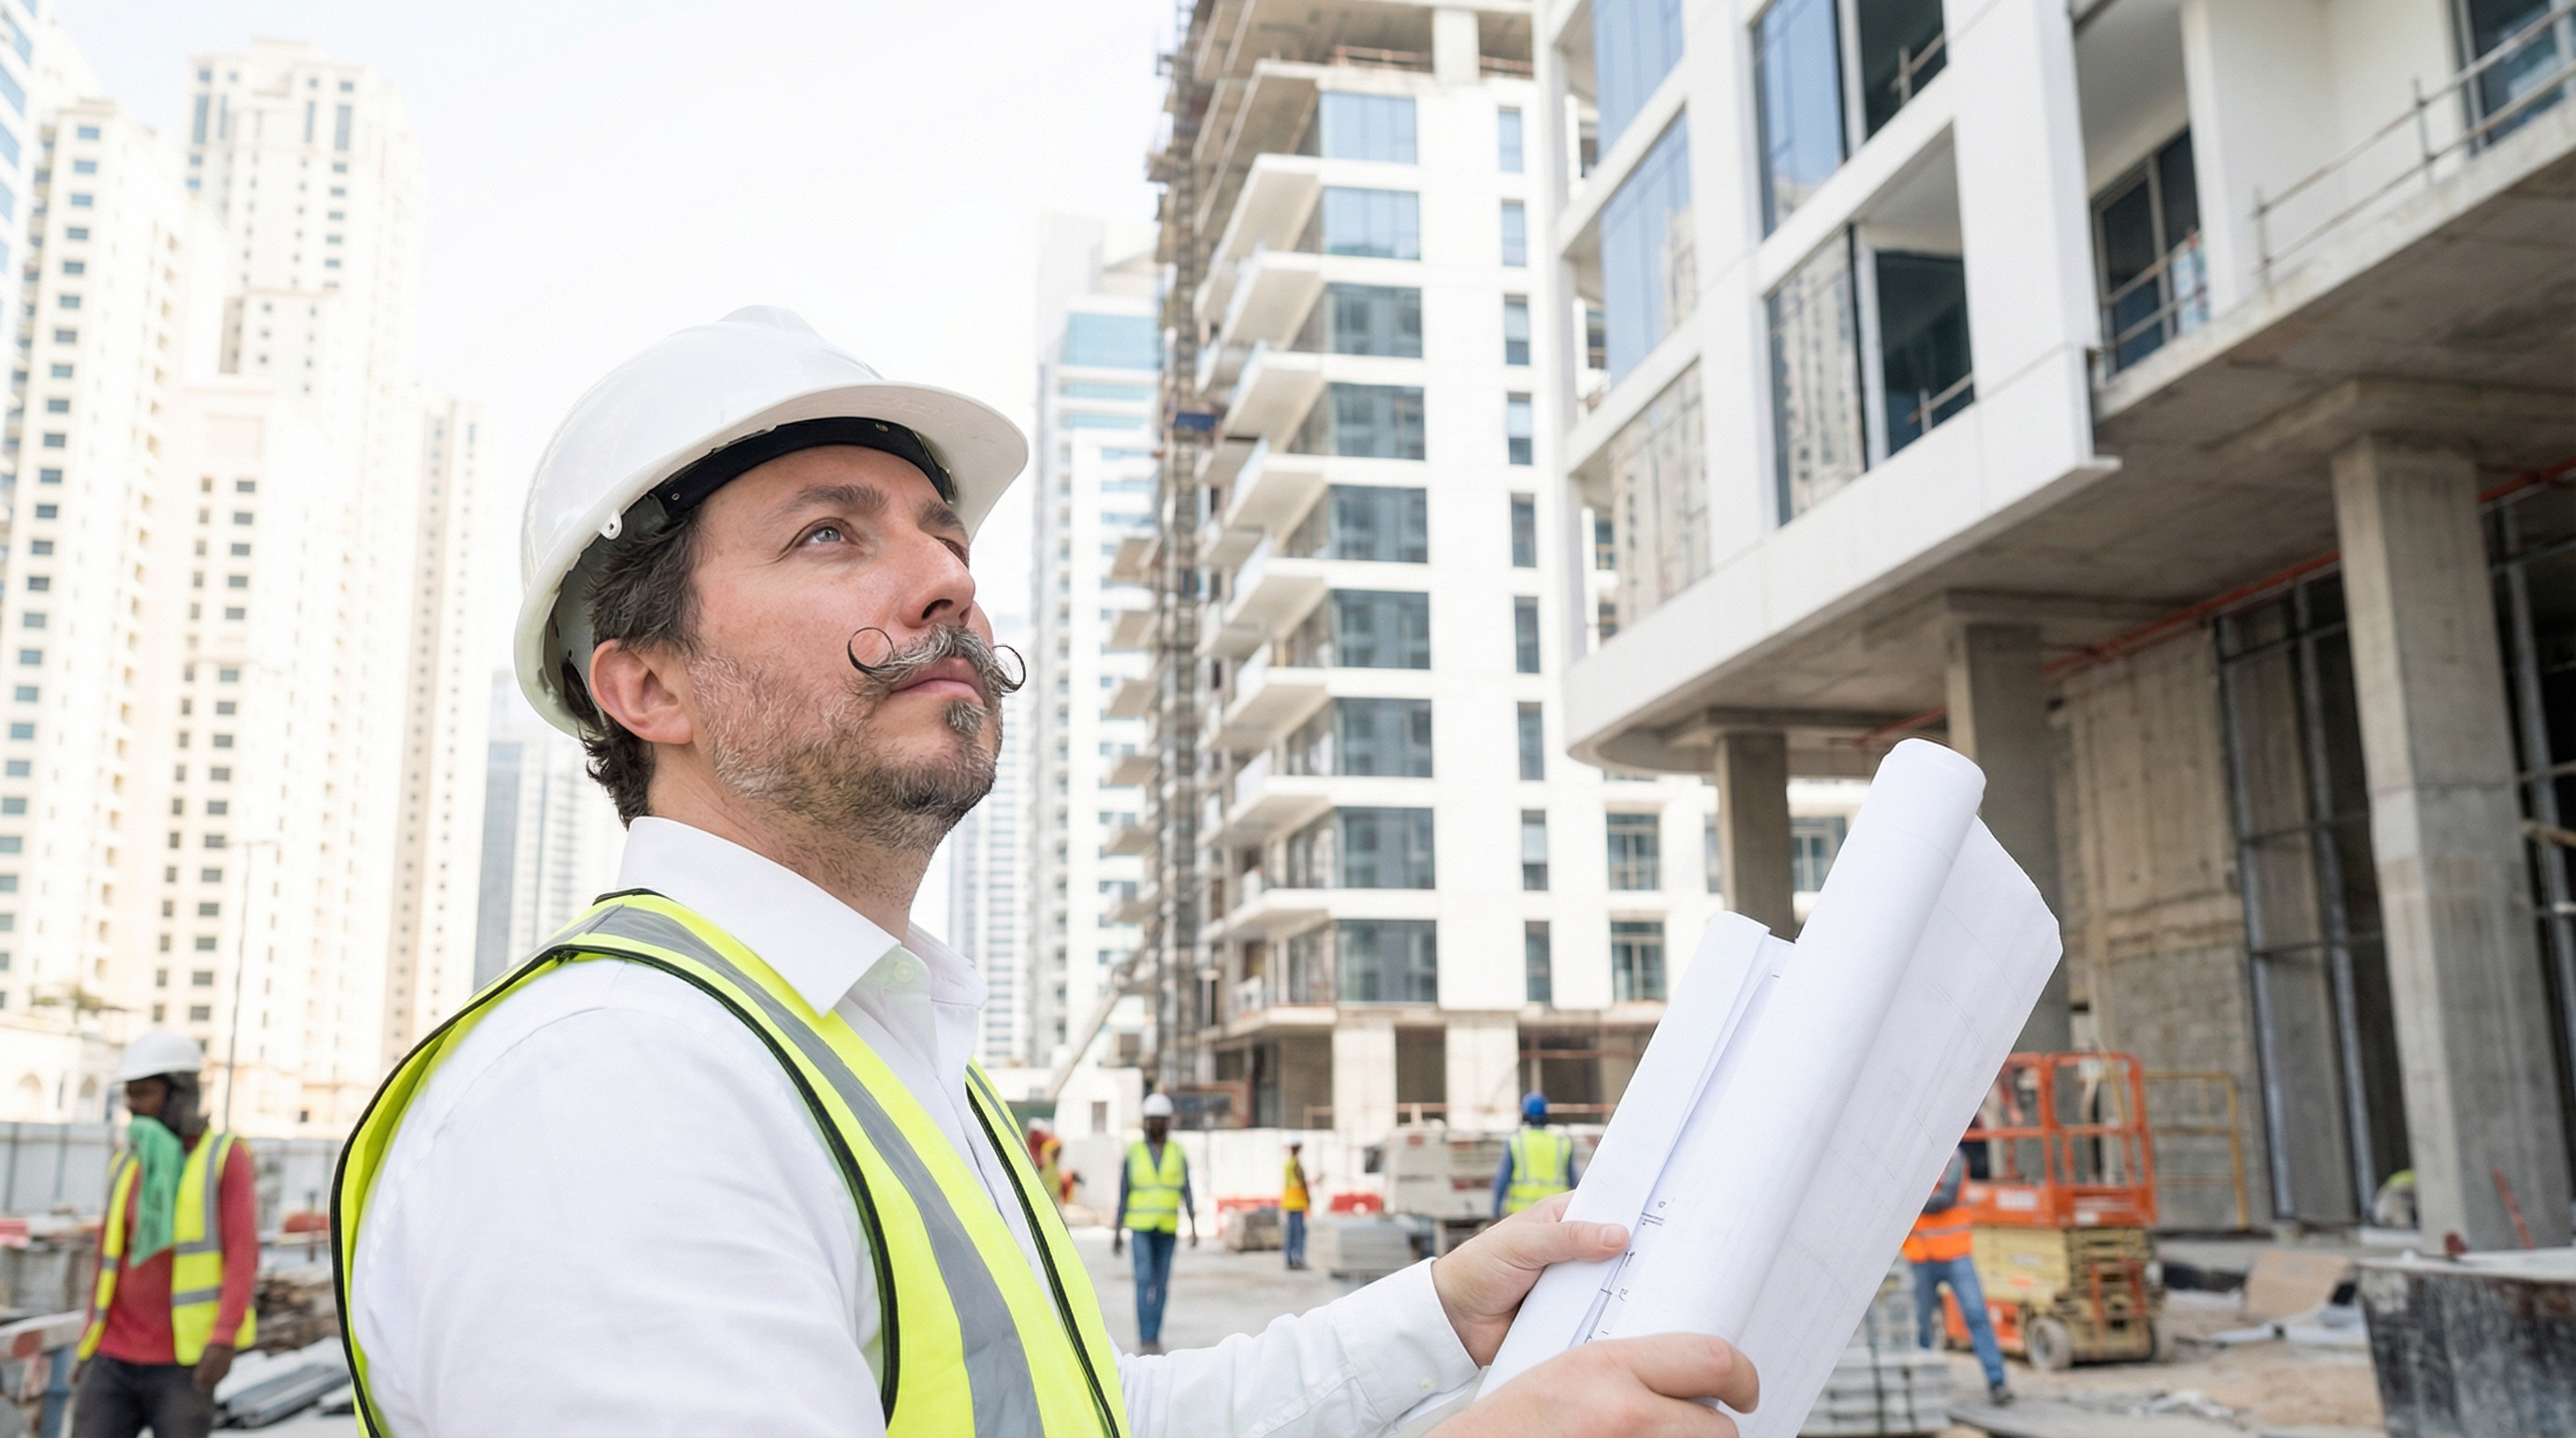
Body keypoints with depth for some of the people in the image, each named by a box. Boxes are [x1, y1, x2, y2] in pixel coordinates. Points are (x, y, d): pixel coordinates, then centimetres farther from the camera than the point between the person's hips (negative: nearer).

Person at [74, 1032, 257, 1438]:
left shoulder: (225, 1157, -3)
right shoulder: (127, 1166, 13)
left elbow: (243, 1255, -11)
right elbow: (108, 1259, 19)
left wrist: (224, 1339, -20)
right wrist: (88, 1344, 16)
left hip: (183, 1360, -5)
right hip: (115, 1357, 5)